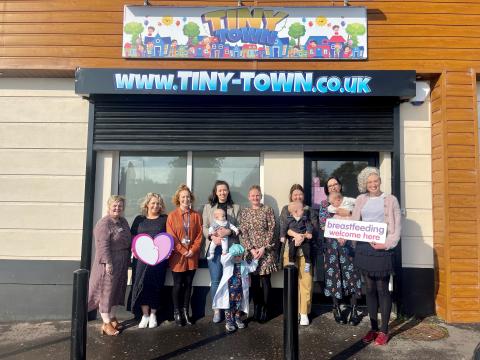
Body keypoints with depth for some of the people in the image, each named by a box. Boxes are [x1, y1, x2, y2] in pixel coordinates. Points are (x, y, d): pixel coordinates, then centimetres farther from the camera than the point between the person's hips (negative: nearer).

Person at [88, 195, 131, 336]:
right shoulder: (104, 223, -15)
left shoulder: (123, 222, 11)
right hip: (109, 263, -8)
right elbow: (103, 245, -21)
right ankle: (106, 323, 10)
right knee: (106, 291, 2)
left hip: (122, 263, 8)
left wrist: (128, 259, 15)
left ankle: (112, 317, 29)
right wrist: (108, 263, -24)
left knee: (116, 290, 16)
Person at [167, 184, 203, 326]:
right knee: (178, 285, 6)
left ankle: (185, 311, 23)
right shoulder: (172, 215, -3)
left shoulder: (196, 215, 4)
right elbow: (171, 237, -6)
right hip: (177, 256, -2)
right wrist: (183, 251, -12)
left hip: (192, 256, 2)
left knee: (188, 284, 10)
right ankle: (177, 312, 19)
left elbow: (199, 235, 3)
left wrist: (193, 250, -9)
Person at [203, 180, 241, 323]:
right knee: (215, 280, 1)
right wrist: (212, 237, -12)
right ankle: (216, 310, 13)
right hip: (214, 247, 1)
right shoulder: (208, 207, 11)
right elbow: (205, 227, 6)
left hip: (231, 246, 0)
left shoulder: (236, 208, 8)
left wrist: (228, 231, -14)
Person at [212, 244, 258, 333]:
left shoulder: (244, 264, 6)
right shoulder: (228, 262, -7)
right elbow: (224, 258, -28)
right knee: (229, 306, 4)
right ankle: (229, 322, 16)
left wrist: (255, 259, 6)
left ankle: (237, 319, 34)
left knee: (238, 306, 16)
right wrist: (232, 253, -35)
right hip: (229, 290, -3)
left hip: (239, 291, 3)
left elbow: (251, 268, 11)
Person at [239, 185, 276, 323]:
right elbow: (244, 232, 2)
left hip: (266, 249, -2)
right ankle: (256, 308, 19)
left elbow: (271, 230, -4)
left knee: (265, 279, -1)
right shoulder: (244, 212, 7)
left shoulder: (268, 210, 0)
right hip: (251, 249, 2)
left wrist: (264, 248, -12)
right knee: (254, 280, 7)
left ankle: (265, 309, 11)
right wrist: (251, 249, -10)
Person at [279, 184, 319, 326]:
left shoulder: (310, 211, 10)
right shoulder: (286, 209, 11)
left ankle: (304, 313, 10)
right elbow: (283, 227, -4)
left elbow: (314, 229, -3)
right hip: (289, 249, 1)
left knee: (306, 281, -2)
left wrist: (303, 237, -20)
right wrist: (296, 234, -21)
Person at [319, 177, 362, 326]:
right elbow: (322, 224, -1)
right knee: (334, 275, 3)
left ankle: (354, 310, 6)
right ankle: (336, 309, 16)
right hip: (331, 243, 0)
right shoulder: (324, 204, 8)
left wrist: (348, 213, -16)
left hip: (348, 243, 0)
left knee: (352, 274, -5)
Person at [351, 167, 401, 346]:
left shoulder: (390, 200, 2)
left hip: (382, 249, -3)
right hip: (364, 247, 3)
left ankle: (384, 330, 15)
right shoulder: (361, 200, 10)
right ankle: (373, 327, 22)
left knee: (382, 289, 1)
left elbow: (397, 226, -1)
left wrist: (386, 244, -14)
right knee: (370, 289, 10)